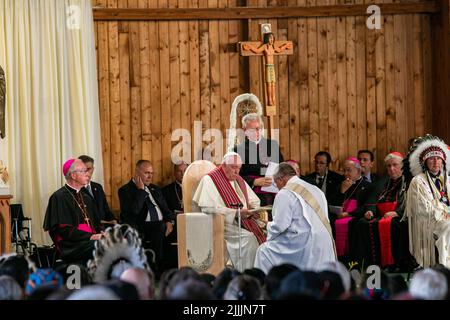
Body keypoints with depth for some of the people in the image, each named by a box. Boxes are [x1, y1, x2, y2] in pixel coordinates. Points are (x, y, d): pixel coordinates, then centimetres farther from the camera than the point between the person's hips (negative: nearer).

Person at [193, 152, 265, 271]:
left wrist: (253, 208, -2)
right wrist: (235, 213, -21)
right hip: (221, 223, -7)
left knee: (261, 231, -18)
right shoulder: (210, 179, -5)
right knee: (248, 237, -29)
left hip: (244, 220, 7)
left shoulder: (239, 180, 19)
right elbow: (208, 208, -17)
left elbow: (254, 201, 24)